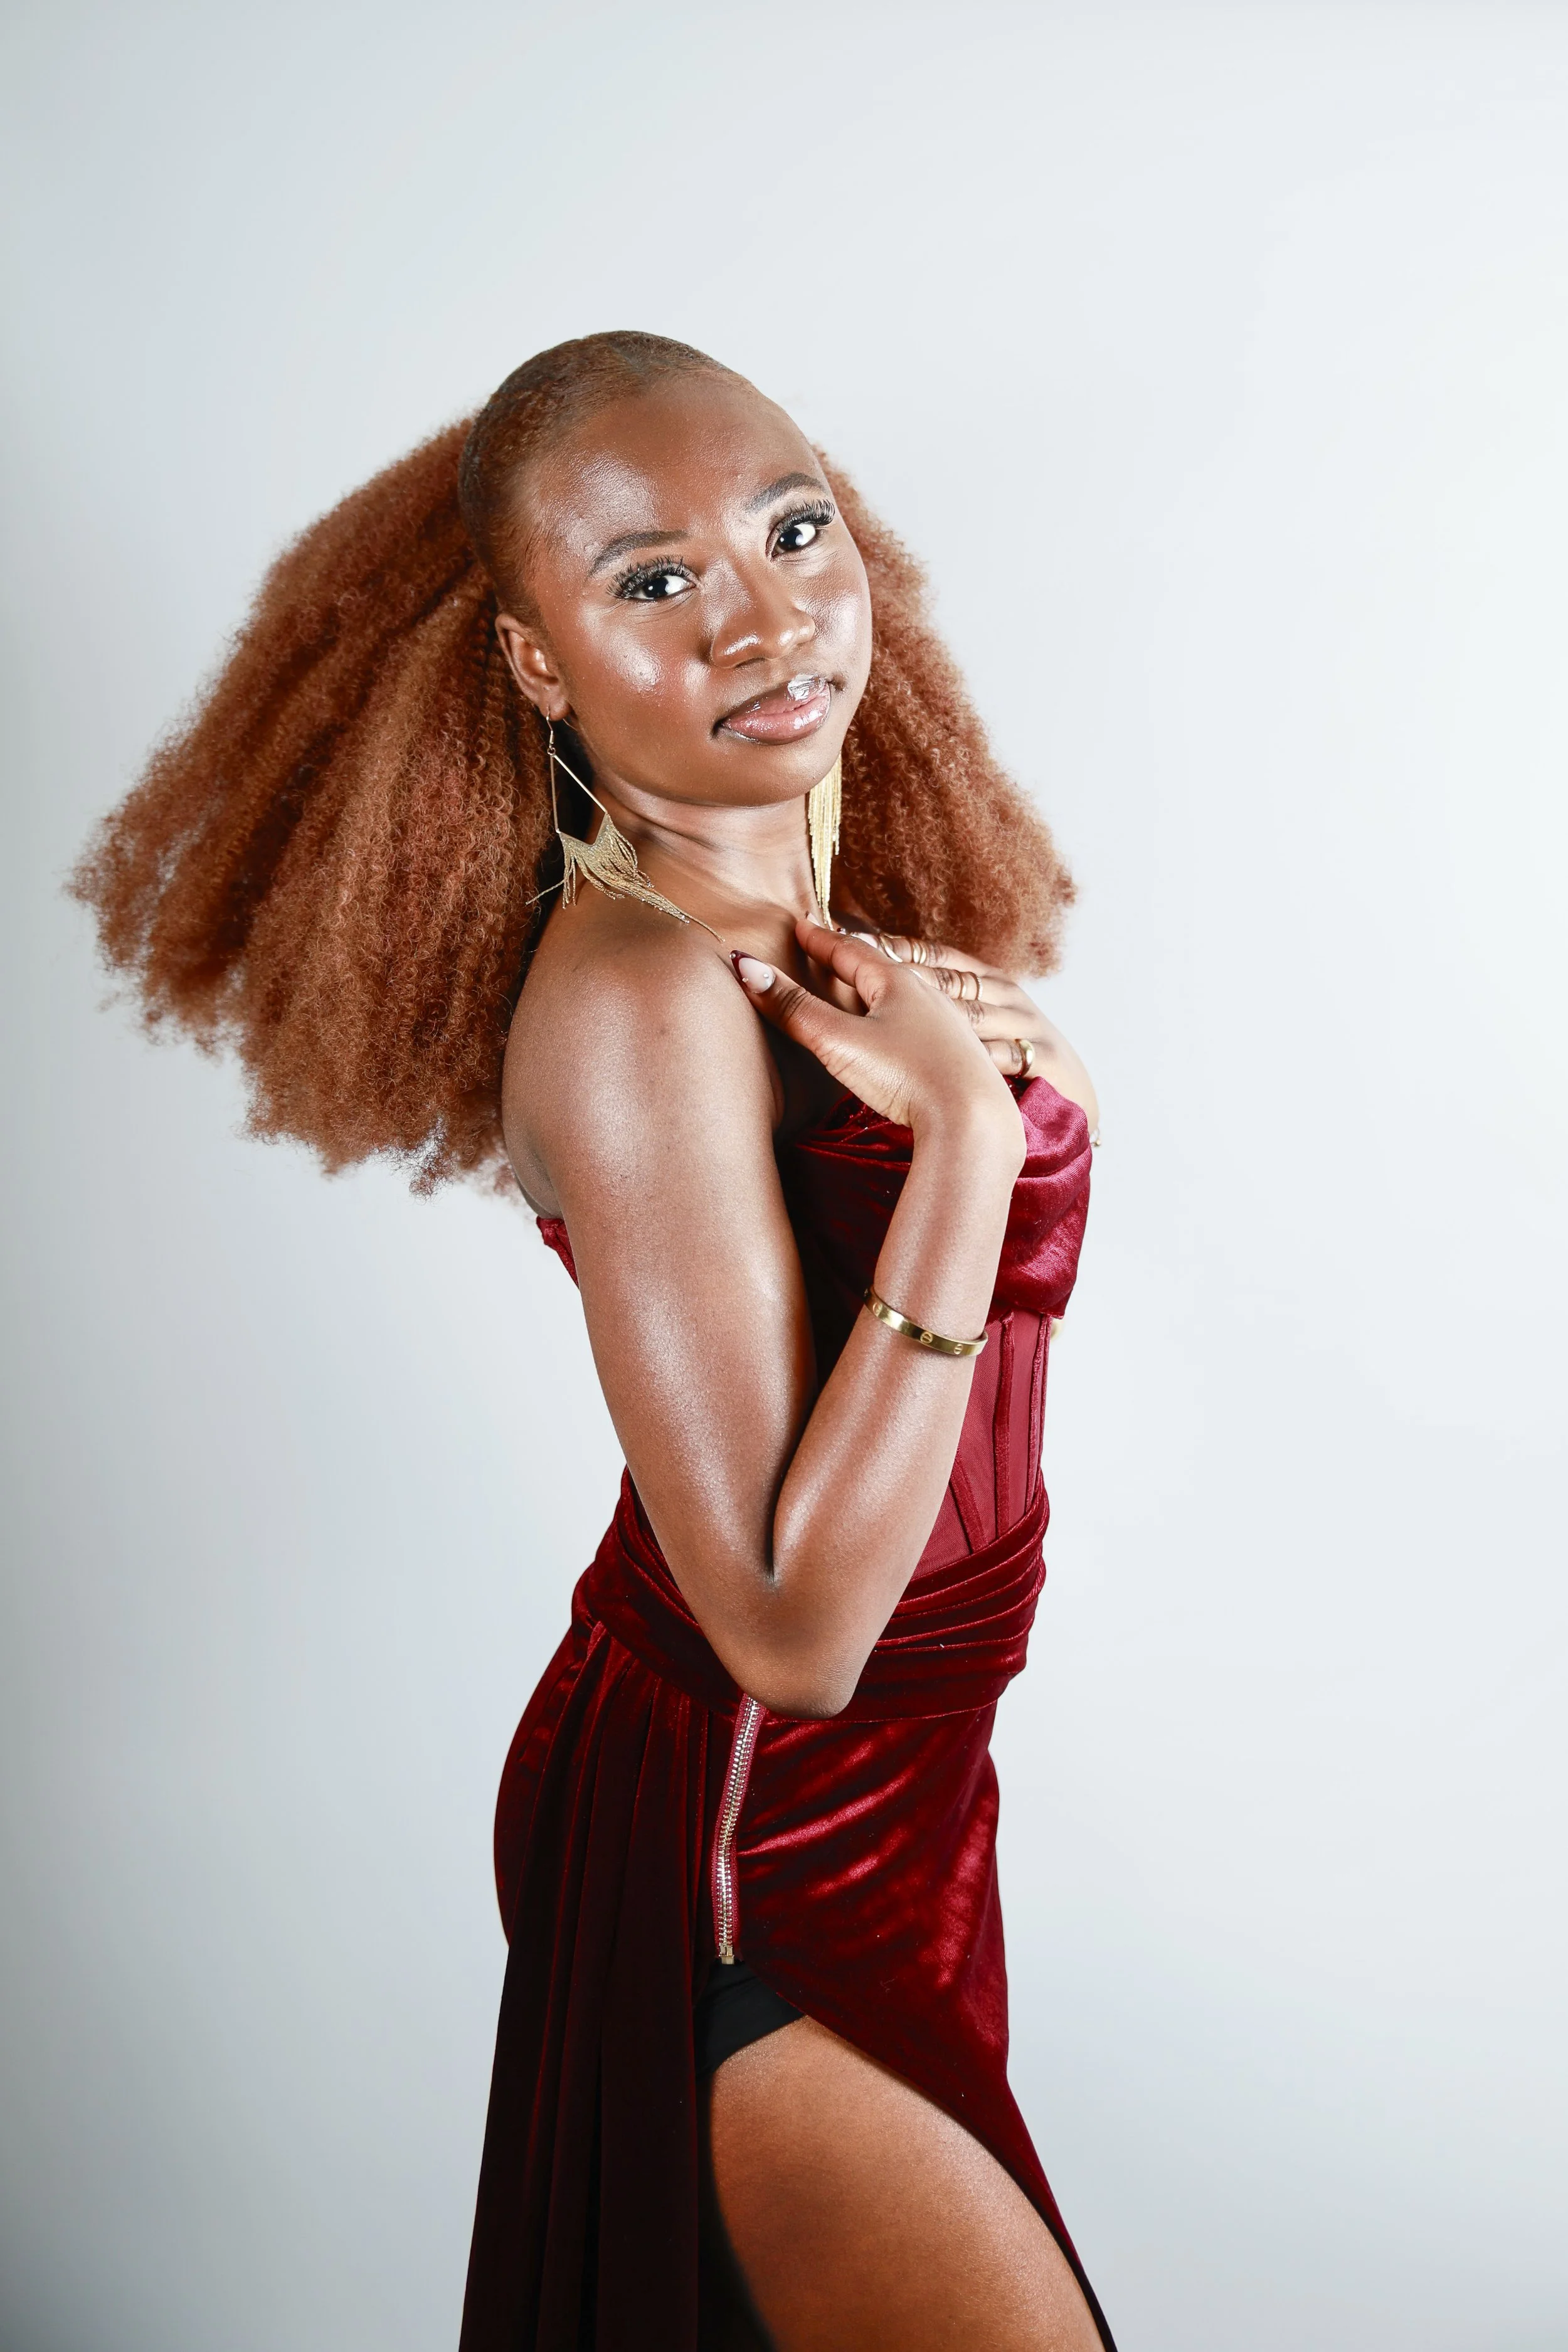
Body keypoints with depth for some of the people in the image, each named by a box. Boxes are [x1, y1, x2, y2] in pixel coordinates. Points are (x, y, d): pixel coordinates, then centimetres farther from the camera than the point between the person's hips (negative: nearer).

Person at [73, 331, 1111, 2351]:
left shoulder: (827, 914, 0)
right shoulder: (635, 995, -26)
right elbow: (794, 1628, -29)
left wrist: (987, 1043, -8)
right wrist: (966, 1122, -31)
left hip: (885, 1789, 8)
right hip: (740, 1868, -8)